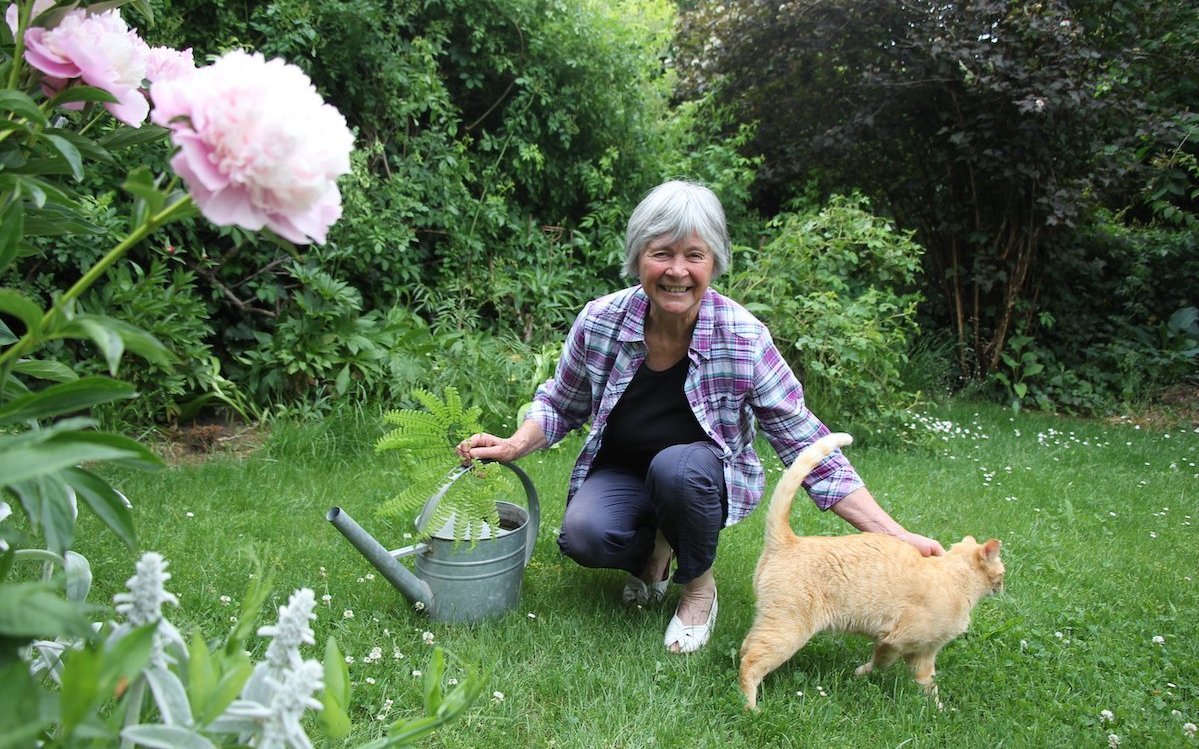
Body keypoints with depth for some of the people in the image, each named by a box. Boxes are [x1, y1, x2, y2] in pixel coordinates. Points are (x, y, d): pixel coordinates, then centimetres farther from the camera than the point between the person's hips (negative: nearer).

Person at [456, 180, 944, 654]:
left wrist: (893, 536, -23)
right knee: (585, 535, -30)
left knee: (677, 466, -35)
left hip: (705, 481, -1)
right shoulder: (600, 322, -15)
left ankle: (699, 586, -4)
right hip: (620, 473, 1)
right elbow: (561, 404, 4)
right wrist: (515, 446, -15)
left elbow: (807, 447, -17)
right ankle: (653, 552, 7)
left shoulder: (744, 340, -21)